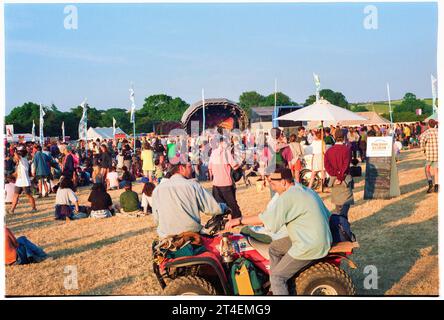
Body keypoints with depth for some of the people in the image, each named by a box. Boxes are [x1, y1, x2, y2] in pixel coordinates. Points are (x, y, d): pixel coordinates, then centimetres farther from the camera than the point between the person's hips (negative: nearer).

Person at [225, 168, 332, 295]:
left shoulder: (288, 197, -19)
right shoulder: (307, 191, 9)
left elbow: (265, 219, -21)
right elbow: (327, 214, 12)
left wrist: (239, 220, -11)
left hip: (310, 247, -10)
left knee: (276, 277, 0)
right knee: (274, 248, 20)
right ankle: (275, 289, 26)